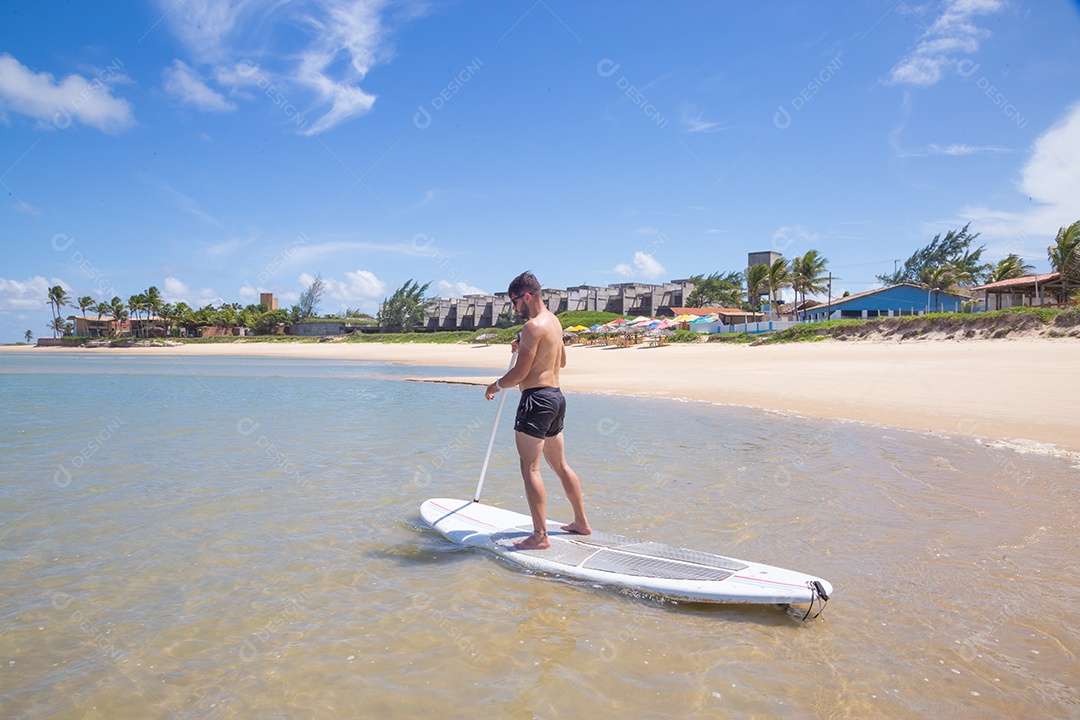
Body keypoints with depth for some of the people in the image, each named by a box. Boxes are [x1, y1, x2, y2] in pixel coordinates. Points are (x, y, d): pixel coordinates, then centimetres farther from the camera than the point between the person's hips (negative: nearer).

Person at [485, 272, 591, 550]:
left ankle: (540, 536, -4)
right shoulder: (554, 321, 14)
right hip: (556, 396, 10)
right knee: (560, 465, 18)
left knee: (530, 469, -5)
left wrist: (495, 386, 0)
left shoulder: (533, 326, -15)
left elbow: (519, 373, -18)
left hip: (537, 399, -10)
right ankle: (581, 522, 27)